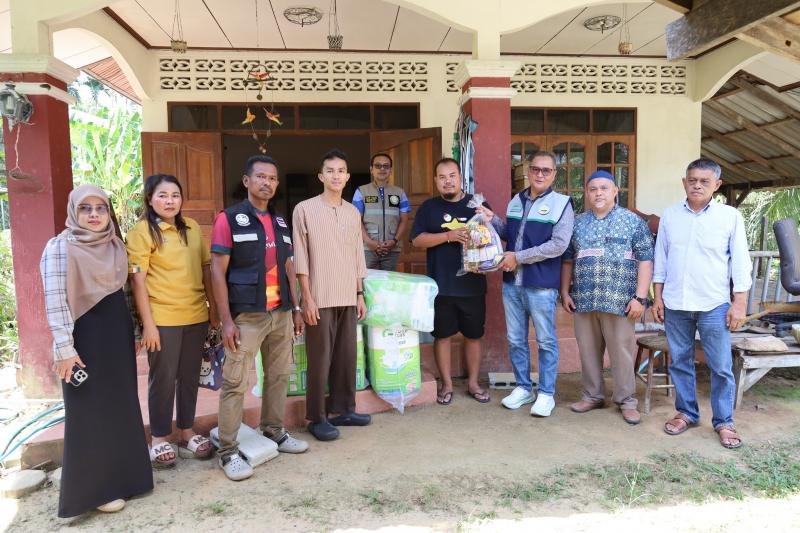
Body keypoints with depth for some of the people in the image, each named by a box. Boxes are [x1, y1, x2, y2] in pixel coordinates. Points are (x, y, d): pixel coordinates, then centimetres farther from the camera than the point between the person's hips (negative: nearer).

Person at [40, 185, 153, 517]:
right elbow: (56, 302, -16)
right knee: (91, 412, 3)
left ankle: (121, 474, 30)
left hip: (117, 332, 7)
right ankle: (95, 487, 16)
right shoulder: (60, 247, -12)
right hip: (85, 336, -7)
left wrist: (131, 330, 15)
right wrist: (65, 349, -20)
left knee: (121, 407, 14)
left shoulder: (115, 245, 8)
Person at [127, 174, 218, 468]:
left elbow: (205, 268, 12)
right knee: (163, 379, 7)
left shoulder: (192, 227, 8)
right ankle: (160, 438, 23)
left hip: (196, 316, 5)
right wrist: (148, 323, -12)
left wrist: (214, 306, 9)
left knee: (189, 376, 14)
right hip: (163, 319, -4)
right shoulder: (141, 231, -6)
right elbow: (138, 280, -9)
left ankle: (187, 432, 29)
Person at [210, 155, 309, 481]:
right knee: (235, 383, -1)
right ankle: (228, 451, 9)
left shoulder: (280, 222, 14)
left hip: (281, 313, 6)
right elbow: (218, 272, -8)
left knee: (279, 376, 13)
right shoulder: (229, 219, -4)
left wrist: (296, 309, 12)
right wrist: (226, 320, -13)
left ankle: (274, 432, 29)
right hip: (246, 315, -6)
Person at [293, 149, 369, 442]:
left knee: (347, 356, 10)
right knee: (320, 359, 1)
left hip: (348, 298, 5)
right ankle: (317, 418, 12)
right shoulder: (305, 209, -4)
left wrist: (360, 294, 11)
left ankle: (344, 409, 24)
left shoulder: (353, 212, 11)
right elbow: (300, 258, -7)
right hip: (320, 298, -5)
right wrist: (307, 298, -12)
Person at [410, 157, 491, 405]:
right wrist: (449, 236, -18)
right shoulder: (428, 207, 5)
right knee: (442, 335, 7)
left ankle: (473, 382, 26)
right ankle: (447, 384, 22)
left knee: (473, 335, 10)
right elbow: (417, 240, -5)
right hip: (441, 285, -1)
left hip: (473, 284, 1)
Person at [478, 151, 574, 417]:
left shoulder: (561, 204, -6)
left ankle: (546, 393, 19)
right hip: (511, 283, 5)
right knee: (515, 340, 13)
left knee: (546, 342, 6)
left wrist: (518, 257, -16)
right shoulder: (516, 201, 12)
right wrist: (493, 220, 3)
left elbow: (558, 245, -16)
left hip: (541, 285, -5)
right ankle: (523, 387, 28)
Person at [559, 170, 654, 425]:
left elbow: (645, 260, -2)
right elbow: (567, 260, 15)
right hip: (583, 300, 3)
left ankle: (627, 400, 17)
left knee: (621, 352, 3)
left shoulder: (633, 221, 2)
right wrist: (565, 292, 8)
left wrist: (640, 297, -9)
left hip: (619, 300, -3)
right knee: (588, 351, 10)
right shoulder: (577, 223, 11)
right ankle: (593, 396, 25)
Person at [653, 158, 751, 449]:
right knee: (680, 362, 11)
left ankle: (724, 422, 17)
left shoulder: (730, 216, -1)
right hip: (675, 304, 3)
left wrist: (739, 303, -6)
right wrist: (658, 296, 6)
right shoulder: (669, 215, 5)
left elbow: (740, 262, -2)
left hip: (714, 305, -2)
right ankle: (686, 412, 26)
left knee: (721, 367, 3)